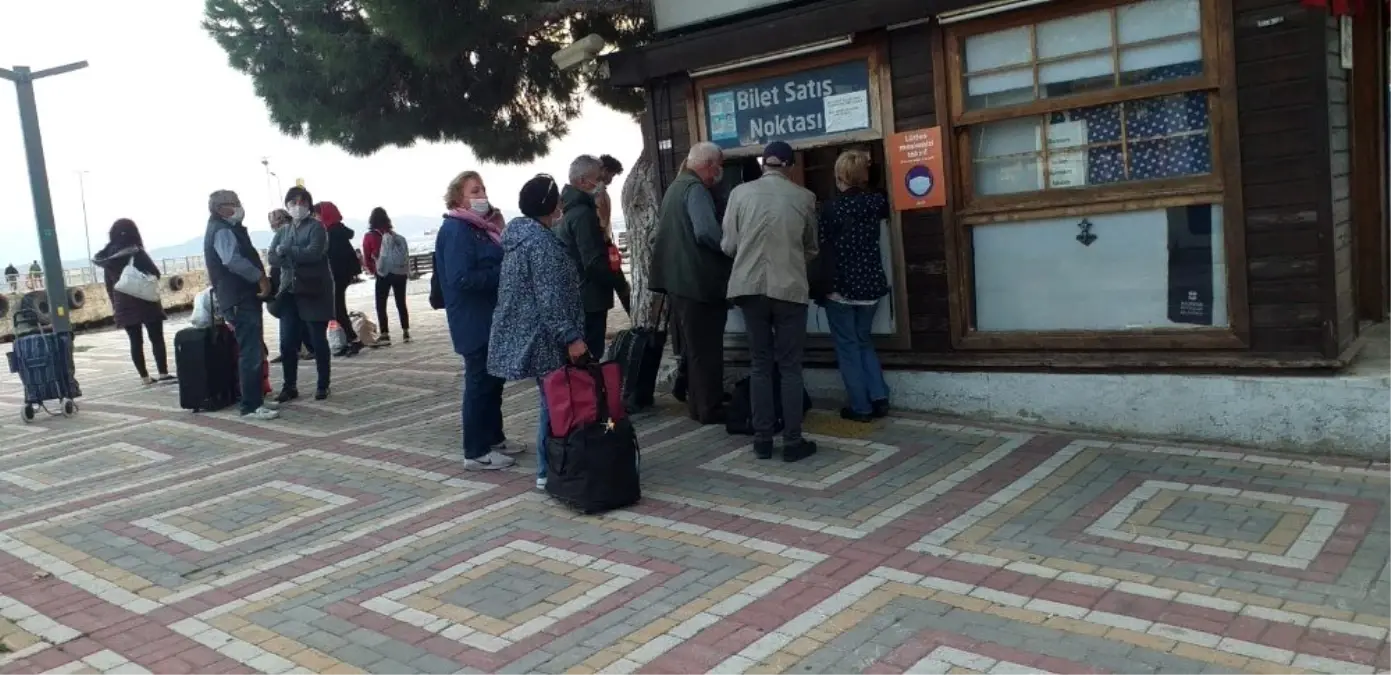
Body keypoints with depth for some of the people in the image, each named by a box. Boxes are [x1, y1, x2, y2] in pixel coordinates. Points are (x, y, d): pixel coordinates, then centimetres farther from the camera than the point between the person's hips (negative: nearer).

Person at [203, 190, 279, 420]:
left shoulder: (227, 229, 19)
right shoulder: (222, 231, -14)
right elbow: (232, 260, -30)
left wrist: (259, 277, 12)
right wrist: (260, 277, -22)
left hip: (243, 297, 11)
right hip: (240, 300, -11)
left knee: (253, 351, 16)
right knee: (250, 353, -9)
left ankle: (256, 398, 24)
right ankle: (251, 406, -7)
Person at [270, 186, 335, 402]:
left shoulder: (316, 227, -3)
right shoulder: (282, 231, 15)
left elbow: (313, 253, -18)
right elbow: (273, 257, 1)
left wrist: (286, 251, -8)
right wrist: (297, 261, -16)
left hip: (314, 292, -5)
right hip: (290, 292, 5)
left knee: (318, 340, 1)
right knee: (287, 342, 2)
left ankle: (323, 386, 11)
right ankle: (289, 386, 12)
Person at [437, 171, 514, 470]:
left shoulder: (483, 225, 13)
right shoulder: (456, 230, -16)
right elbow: (461, 278, -25)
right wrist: (502, 274, -21)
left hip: (491, 318, 10)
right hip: (474, 321, -10)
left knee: (493, 379, 17)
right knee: (480, 382, -5)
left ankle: (494, 439, 29)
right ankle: (476, 452, 3)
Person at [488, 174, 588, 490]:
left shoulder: (518, 233, 13)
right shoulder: (541, 241, -18)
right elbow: (550, 297, -23)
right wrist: (570, 337, -21)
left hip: (525, 332, 10)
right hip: (544, 336, -10)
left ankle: (549, 467, 22)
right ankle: (548, 472, 6)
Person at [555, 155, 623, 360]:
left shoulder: (569, 210, 14)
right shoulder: (583, 213, -18)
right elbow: (594, 263, -23)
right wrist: (619, 283, -11)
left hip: (575, 298, 10)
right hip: (589, 299, -10)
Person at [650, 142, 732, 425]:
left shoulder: (675, 187, 17)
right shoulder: (695, 189, -14)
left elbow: (665, 232, 23)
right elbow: (706, 232, -27)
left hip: (680, 278, 10)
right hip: (698, 280, -10)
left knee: (692, 347, 17)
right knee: (706, 349, -3)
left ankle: (698, 404, 26)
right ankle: (710, 408, 3)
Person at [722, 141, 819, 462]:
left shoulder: (740, 193, 0)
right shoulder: (804, 197, 0)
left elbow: (728, 246, 2)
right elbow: (811, 249, 12)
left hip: (750, 286, 1)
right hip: (790, 287, -1)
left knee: (760, 364, 10)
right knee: (789, 366, 5)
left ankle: (762, 439, 13)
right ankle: (792, 441, 6)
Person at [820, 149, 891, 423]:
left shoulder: (831, 207, -11)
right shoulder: (876, 201, 0)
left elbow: (823, 249, -9)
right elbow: (887, 206, 25)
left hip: (841, 286, -4)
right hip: (870, 284, 4)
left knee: (847, 346, 6)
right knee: (863, 341, 19)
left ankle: (860, 406, 5)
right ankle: (879, 398, 11)